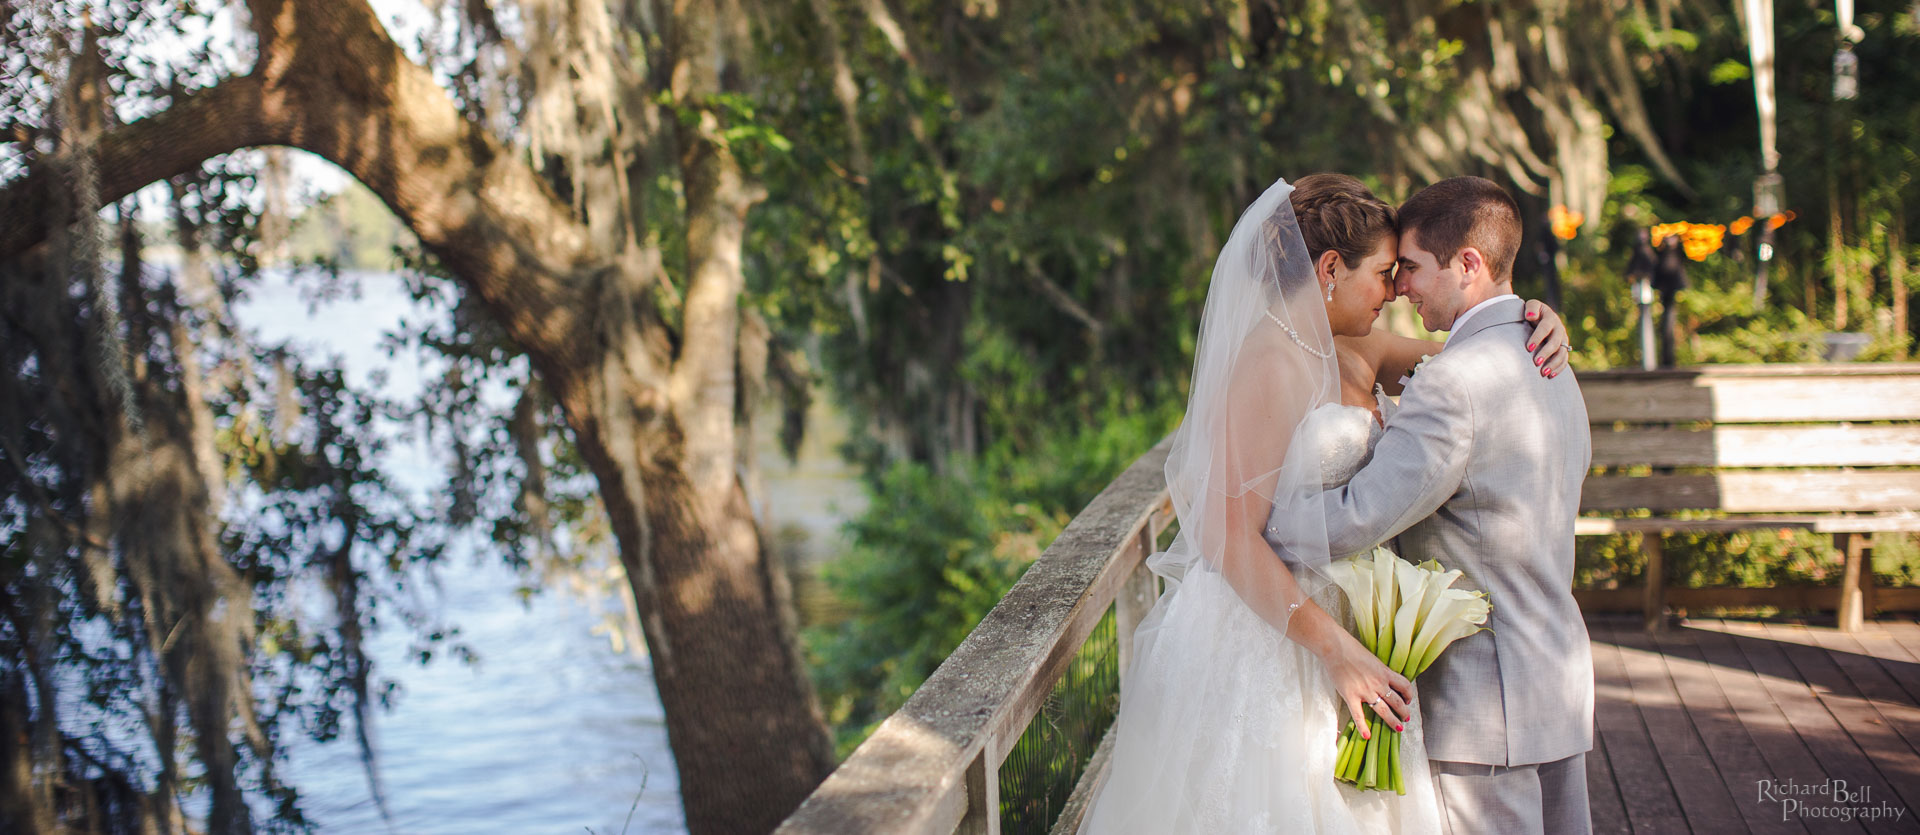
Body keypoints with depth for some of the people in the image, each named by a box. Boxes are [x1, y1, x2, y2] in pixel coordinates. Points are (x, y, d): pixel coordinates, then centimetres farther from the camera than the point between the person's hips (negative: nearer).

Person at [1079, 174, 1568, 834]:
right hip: (1260, 646, -9)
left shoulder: (1352, 349, 7)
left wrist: (1533, 321, 0)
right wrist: (1338, 651, -23)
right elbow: (1232, 537, -23)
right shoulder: (1270, 365, -19)